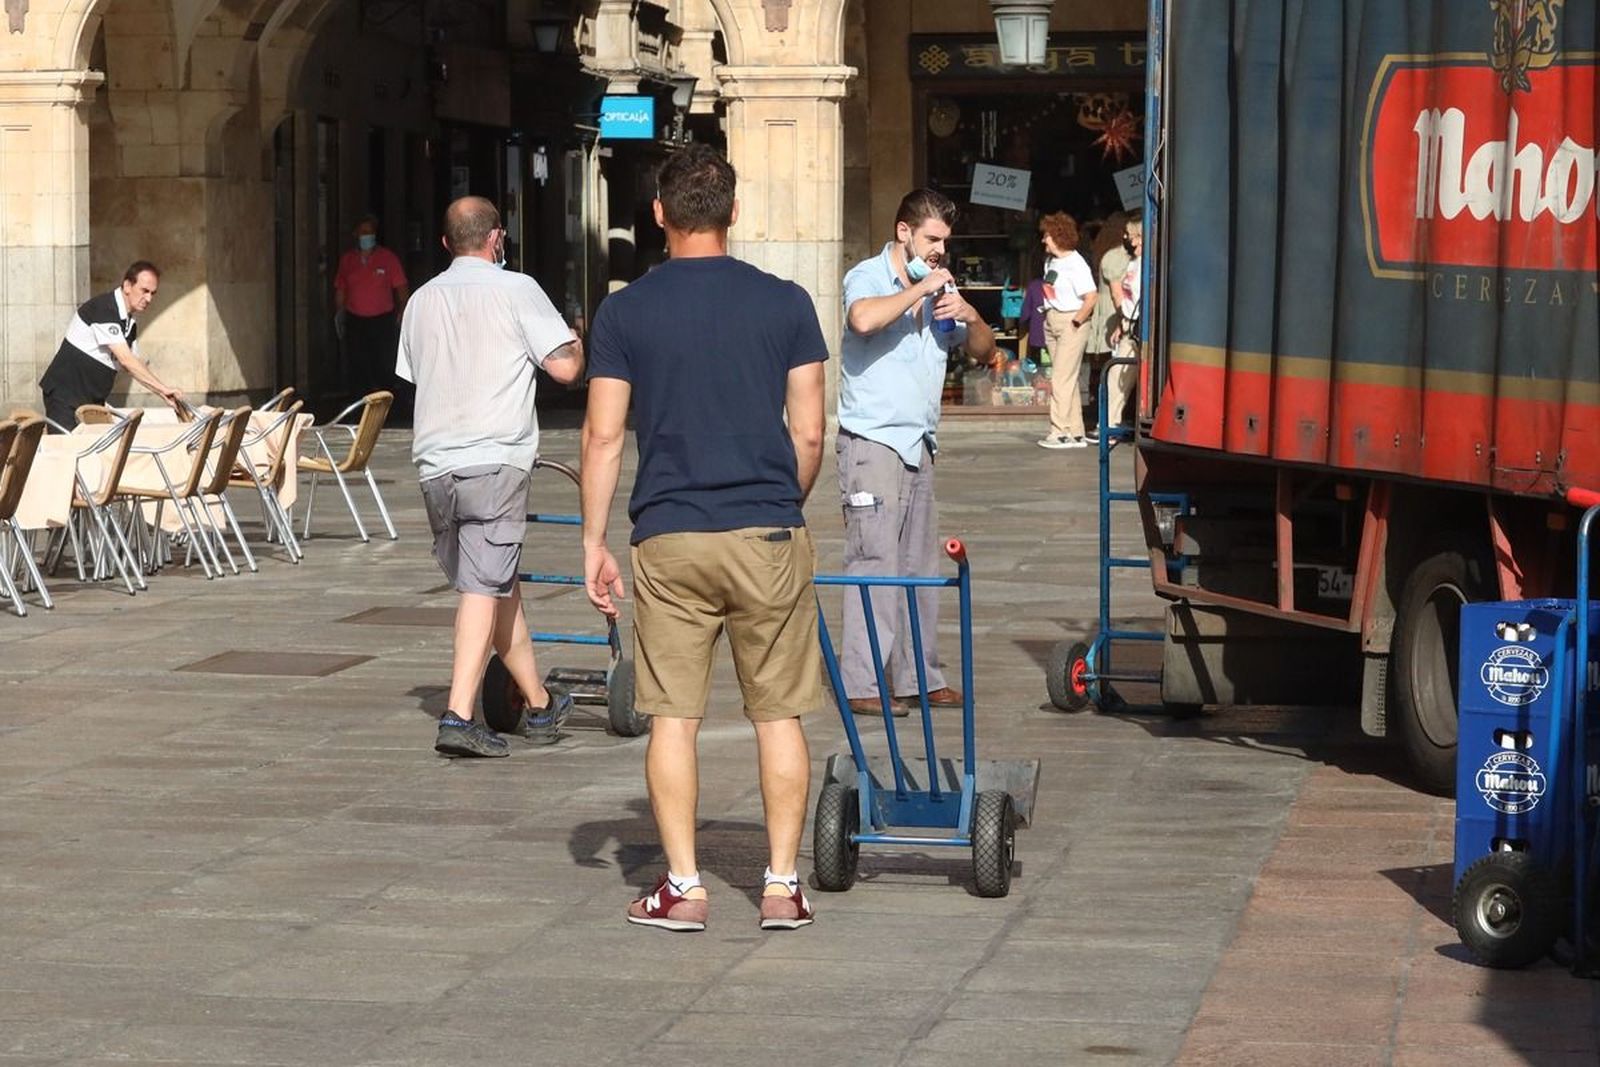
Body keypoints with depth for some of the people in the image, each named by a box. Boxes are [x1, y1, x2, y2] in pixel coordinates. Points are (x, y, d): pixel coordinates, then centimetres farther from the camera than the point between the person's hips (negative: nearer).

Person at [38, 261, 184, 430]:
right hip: (66, 396, -8)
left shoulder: (130, 321, 9)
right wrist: (164, 388, -24)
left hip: (94, 397, 8)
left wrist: (163, 394, -1)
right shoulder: (104, 309, -19)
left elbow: (135, 364, 14)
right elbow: (126, 360, -24)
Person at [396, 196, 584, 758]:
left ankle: (539, 705, 26)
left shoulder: (421, 300, 15)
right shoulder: (514, 290, -2)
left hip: (434, 464, 6)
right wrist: (578, 343, 16)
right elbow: (564, 367, -6)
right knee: (484, 587, -7)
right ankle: (459, 717, -16)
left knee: (499, 584, 16)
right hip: (493, 459, -6)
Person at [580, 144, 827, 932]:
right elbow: (808, 434, 2)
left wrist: (593, 542, 4)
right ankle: (782, 885, 9)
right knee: (777, 714, 8)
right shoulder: (786, 304, 0)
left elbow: (602, 437, -2)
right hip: (768, 535, 0)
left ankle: (682, 886, 6)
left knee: (672, 716, 5)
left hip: (669, 539, 0)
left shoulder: (624, 313, -1)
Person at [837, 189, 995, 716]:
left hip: (918, 445, 8)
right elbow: (864, 319, -30)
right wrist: (920, 289, -19)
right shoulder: (868, 277, -6)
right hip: (873, 441, -8)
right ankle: (861, 684, -9)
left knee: (920, 566, 9)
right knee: (875, 563, -10)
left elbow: (982, 352, 20)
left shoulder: (938, 288, 16)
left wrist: (970, 316, 0)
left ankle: (917, 677, 15)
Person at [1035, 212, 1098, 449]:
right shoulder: (1050, 261, 10)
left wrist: (1075, 322, -16)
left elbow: (1090, 298, -21)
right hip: (1052, 322, 9)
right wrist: (1048, 318, 10)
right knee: (1067, 379, 11)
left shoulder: (1075, 265, -15)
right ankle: (1076, 433, 16)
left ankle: (1061, 432, -7)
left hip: (1071, 323, -9)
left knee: (1061, 378, -10)